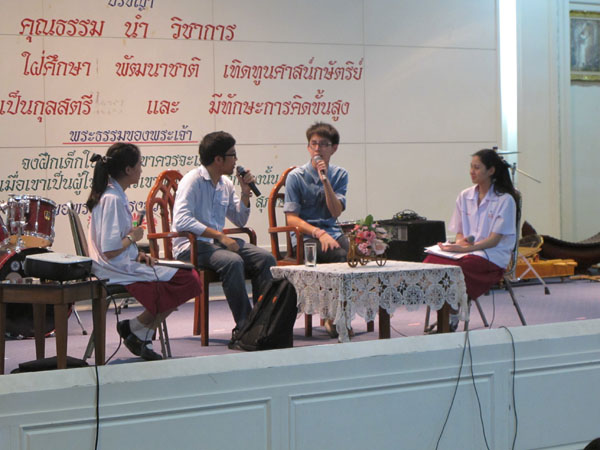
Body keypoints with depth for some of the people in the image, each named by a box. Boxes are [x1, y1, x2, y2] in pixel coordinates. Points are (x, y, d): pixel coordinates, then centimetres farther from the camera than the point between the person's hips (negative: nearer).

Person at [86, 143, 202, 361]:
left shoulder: (112, 194, 12)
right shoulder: (112, 199, -20)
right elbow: (110, 251, -25)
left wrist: (137, 254, 6)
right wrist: (133, 237, -9)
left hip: (123, 265, 10)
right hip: (117, 271, -10)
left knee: (187, 279, 5)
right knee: (187, 281, -12)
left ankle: (141, 335, 6)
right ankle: (135, 329, -1)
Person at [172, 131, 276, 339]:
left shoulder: (225, 183, 13)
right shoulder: (192, 180, -11)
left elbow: (240, 221, 24)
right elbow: (181, 221, -24)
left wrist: (245, 193, 7)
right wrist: (219, 235, -26)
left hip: (218, 242, 8)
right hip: (192, 246, -8)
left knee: (266, 258, -13)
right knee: (233, 262, -35)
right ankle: (244, 326, -28)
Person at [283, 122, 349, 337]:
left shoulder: (339, 175, 9)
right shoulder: (296, 176, -1)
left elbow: (336, 212, -4)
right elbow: (291, 218, -7)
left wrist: (325, 180, -14)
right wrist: (319, 233, -20)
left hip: (332, 232, 4)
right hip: (305, 237, -4)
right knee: (340, 256, -32)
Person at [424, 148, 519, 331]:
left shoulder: (505, 200, -3)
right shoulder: (464, 196, 15)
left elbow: (494, 240, -9)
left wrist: (464, 249, -20)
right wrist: (461, 241, -7)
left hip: (492, 256, -5)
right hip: (465, 250, 5)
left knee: (451, 268, -35)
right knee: (431, 261, -27)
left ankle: (452, 319, -17)